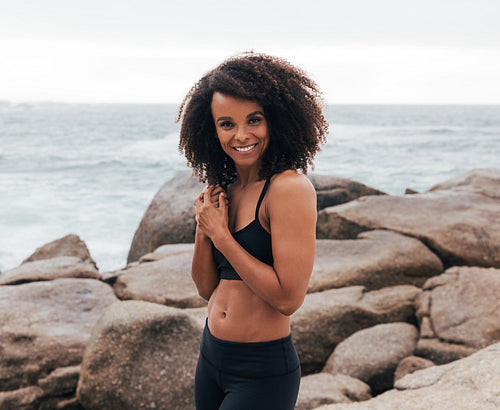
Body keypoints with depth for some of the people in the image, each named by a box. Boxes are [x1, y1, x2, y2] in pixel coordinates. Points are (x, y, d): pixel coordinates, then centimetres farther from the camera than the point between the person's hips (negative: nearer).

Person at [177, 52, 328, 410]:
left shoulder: (290, 187, -17)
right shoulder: (227, 190, 5)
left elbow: (288, 297, -23)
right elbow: (207, 288, 9)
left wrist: (221, 235, -16)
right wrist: (204, 230, -8)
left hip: (264, 371, -7)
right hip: (211, 355, 7)